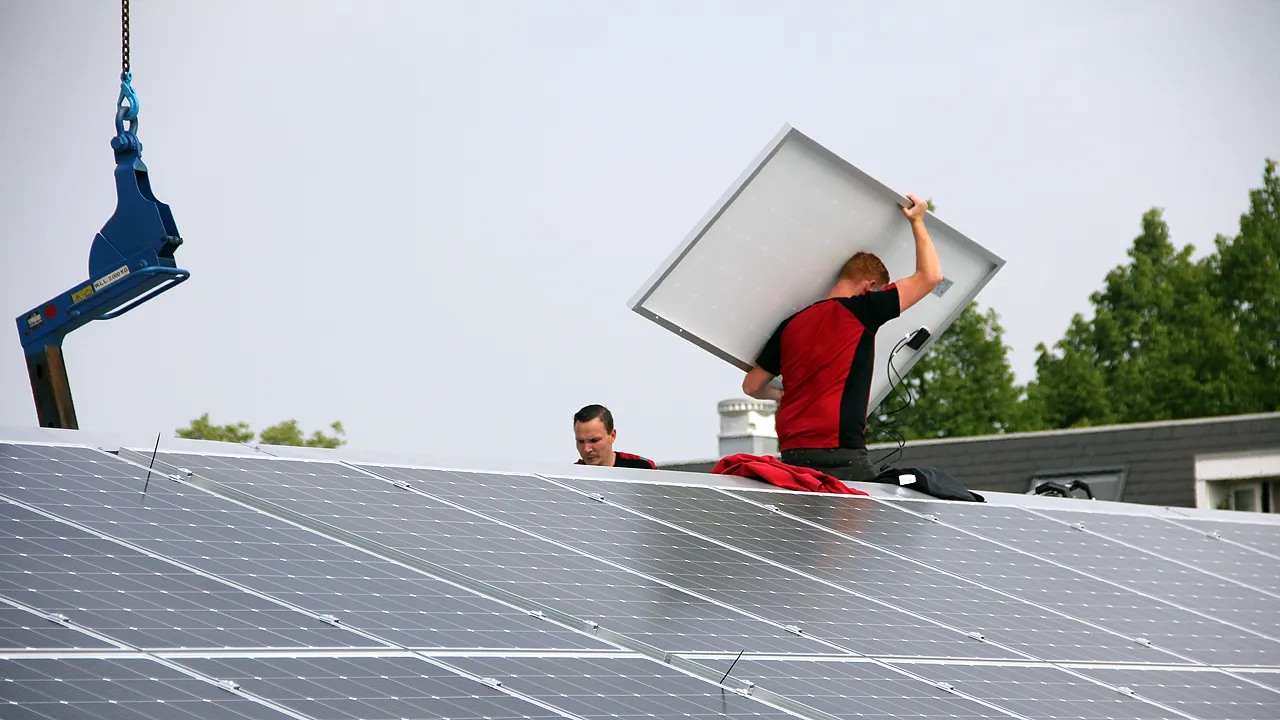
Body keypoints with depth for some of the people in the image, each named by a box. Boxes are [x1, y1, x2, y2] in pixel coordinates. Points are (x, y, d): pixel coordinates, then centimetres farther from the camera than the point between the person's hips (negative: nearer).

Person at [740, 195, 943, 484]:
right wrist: (917, 222, 19)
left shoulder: (791, 324, 15)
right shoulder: (861, 311, 0)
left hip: (791, 451, 6)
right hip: (840, 455, -6)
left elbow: (751, 386, 21)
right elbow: (931, 276, 4)